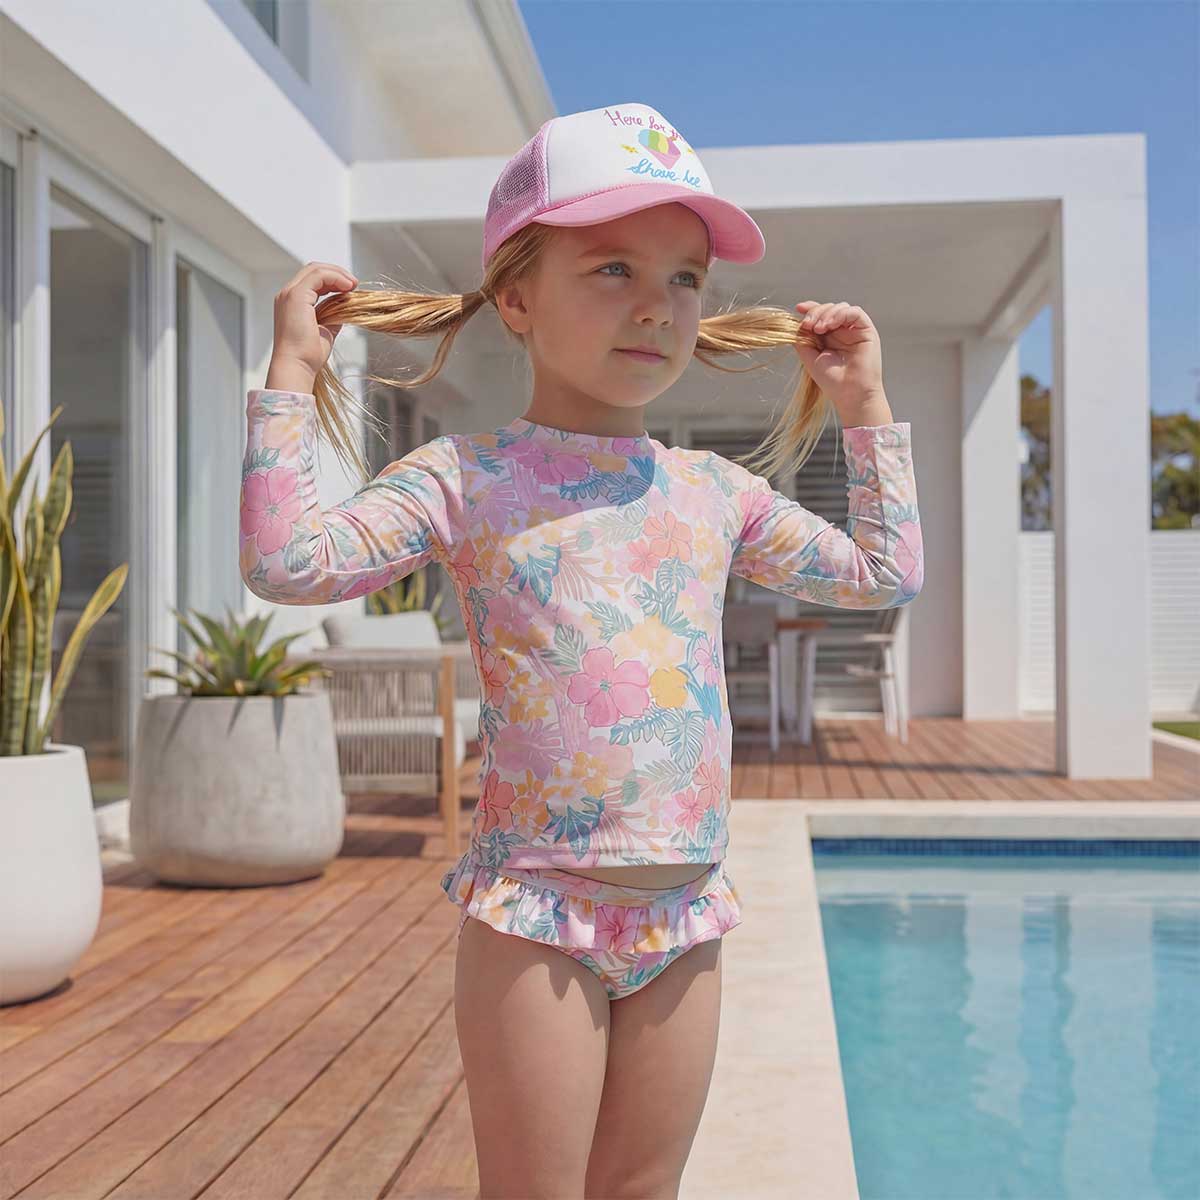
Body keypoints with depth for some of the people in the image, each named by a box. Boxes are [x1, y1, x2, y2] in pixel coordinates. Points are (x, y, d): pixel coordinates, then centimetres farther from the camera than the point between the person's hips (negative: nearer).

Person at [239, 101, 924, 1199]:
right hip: (536, 906, -4)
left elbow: (887, 575, 20)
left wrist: (866, 405, 19)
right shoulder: (464, 478, -3)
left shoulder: (716, 492, 10)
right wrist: (293, 369, -10)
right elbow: (287, 562, -15)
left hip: (684, 913, 5)